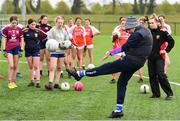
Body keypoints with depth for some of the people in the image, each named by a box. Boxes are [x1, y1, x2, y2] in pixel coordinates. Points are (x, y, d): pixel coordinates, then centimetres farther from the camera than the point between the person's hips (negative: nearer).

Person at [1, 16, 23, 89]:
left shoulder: (19, 30, 4)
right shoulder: (6, 29, -2)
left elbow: (21, 40, 9)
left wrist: (21, 50, 4)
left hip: (17, 48, 2)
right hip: (9, 49, -2)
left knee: (15, 66, 6)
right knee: (11, 66, -11)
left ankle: (14, 82, 16)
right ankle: (9, 82, -3)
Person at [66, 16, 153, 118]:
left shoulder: (138, 34, -19)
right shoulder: (146, 30, 12)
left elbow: (124, 47, -19)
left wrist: (110, 52, -13)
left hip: (131, 60, -10)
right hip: (138, 63, 10)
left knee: (107, 67, -5)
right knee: (122, 83, 14)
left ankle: (80, 74, 0)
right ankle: (119, 110, 14)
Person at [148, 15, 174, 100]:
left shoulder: (162, 32, -6)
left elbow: (171, 41, -1)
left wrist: (166, 50, -5)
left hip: (159, 57, -5)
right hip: (150, 58, 5)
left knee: (161, 75, -12)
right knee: (152, 76, 6)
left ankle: (169, 93, -5)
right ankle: (156, 93, 15)